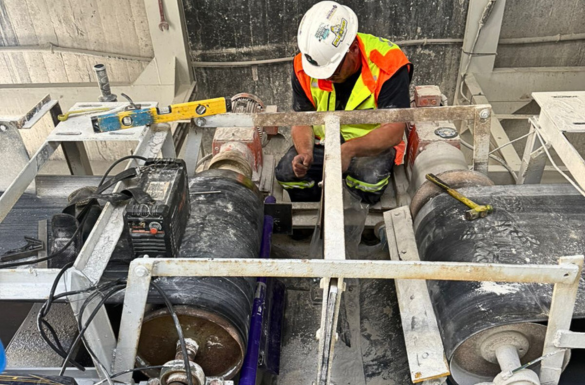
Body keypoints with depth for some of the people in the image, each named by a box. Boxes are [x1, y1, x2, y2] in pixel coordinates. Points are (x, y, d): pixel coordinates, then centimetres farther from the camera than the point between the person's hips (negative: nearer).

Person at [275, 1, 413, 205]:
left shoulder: (388, 64, -24)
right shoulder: (304, 66, -12)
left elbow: (394, 130, -26)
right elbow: (301, 120, -5)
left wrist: (350, 150, -42)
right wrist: (305, 151, -28)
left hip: (373, 145, -3)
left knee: (370, 177, -34)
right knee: (286, 173, -20)